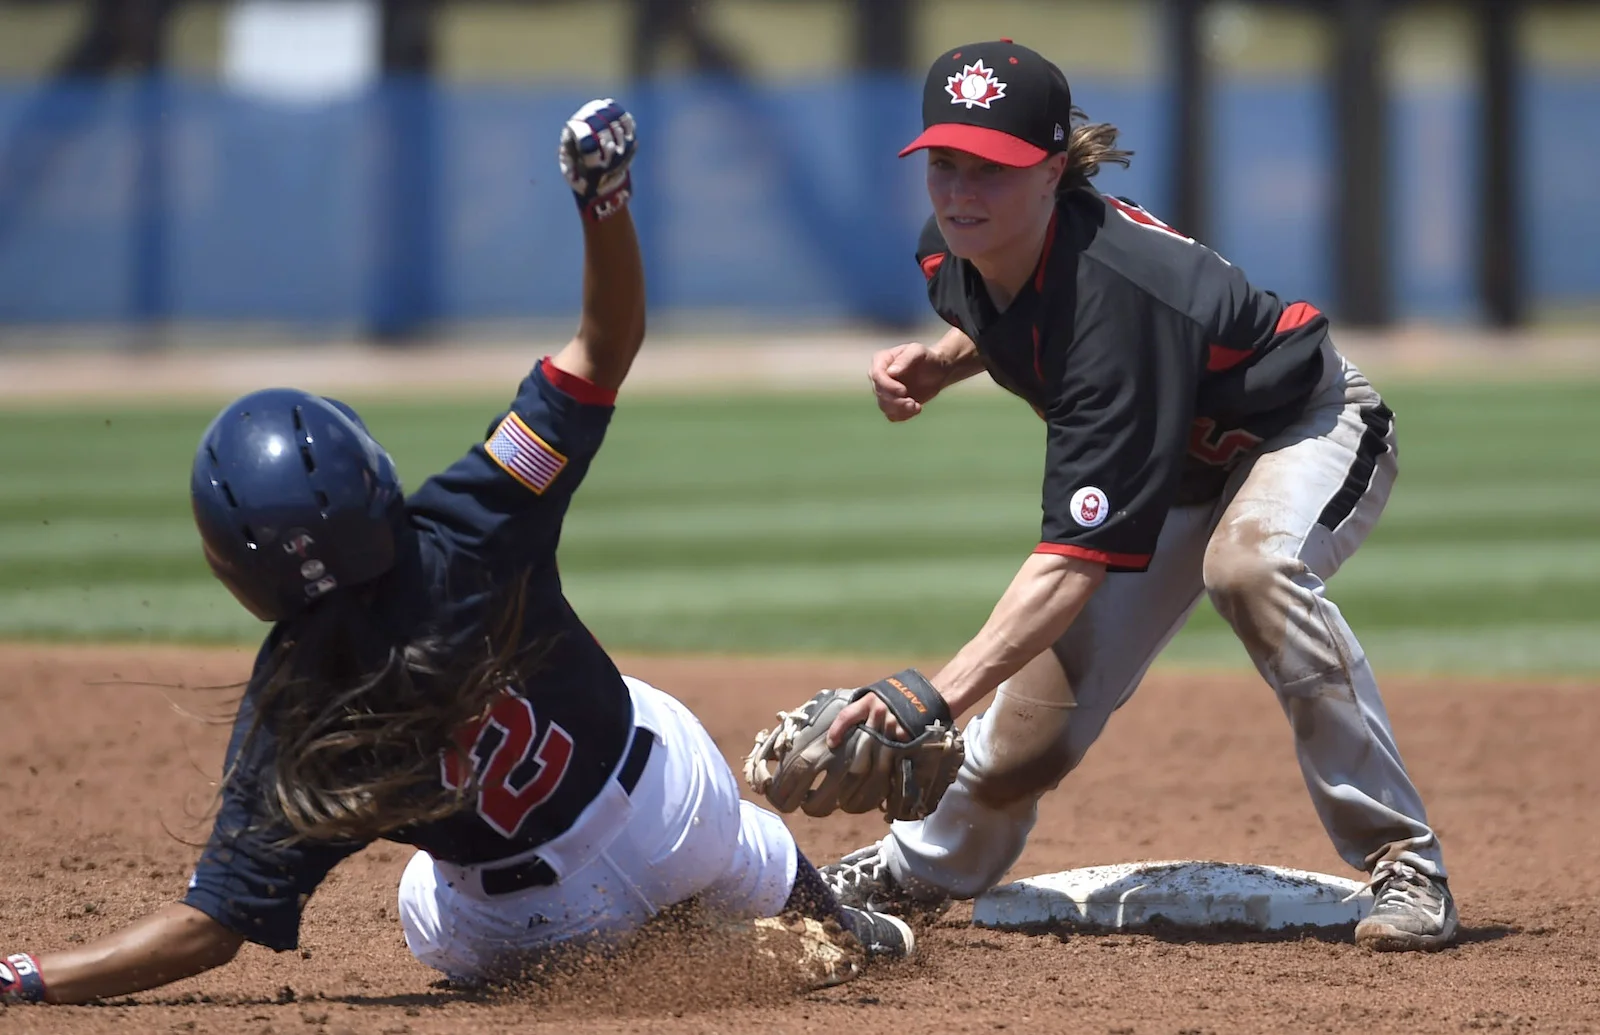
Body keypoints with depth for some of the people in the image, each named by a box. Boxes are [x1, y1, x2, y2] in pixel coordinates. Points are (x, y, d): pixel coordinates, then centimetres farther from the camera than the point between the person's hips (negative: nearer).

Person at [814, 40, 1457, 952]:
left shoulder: (1113, 297, -41)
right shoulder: (953, 252, -17)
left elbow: (1077, 560, -45)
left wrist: (943, 689, -56)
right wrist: (940, 363, -11)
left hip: (1313, 432, -7)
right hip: (1177, 461, 7)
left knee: (1250, 562, -42)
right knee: (1028, 733, -2)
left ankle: (1405, 867, -33)